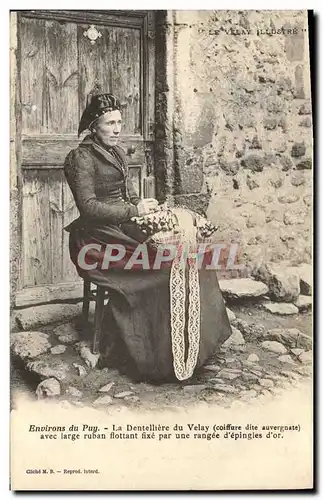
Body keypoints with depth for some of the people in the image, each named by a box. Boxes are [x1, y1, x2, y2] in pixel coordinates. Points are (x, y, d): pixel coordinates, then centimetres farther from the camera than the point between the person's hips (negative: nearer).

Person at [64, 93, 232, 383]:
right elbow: (88, 207, -17)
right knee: (161, 265, -24)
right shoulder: (81, 158, -8)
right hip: (98, 237, -8)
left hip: (122, 228, 8)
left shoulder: (117, 152, 18)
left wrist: (145, 206, -2)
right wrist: (134, 211, -19)